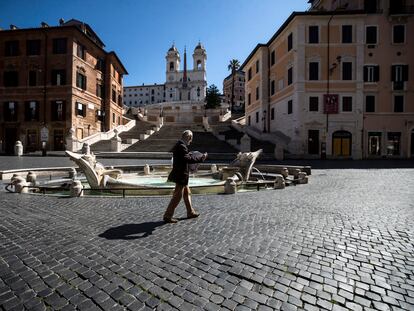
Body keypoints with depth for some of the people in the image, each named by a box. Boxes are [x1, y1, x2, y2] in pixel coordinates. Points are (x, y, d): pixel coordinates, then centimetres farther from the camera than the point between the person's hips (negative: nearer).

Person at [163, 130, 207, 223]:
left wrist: (192, 154, 16)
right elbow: (188, 159, -28)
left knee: (187, 193, 19)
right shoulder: (182, 146, -20)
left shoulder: (179, 145, 12)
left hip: (181, 174, 11)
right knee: (177, 196, -1)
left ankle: (190, 212, 32)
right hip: (181, 175, -11)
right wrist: (201, 158, -23)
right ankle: (167, 216, 9)